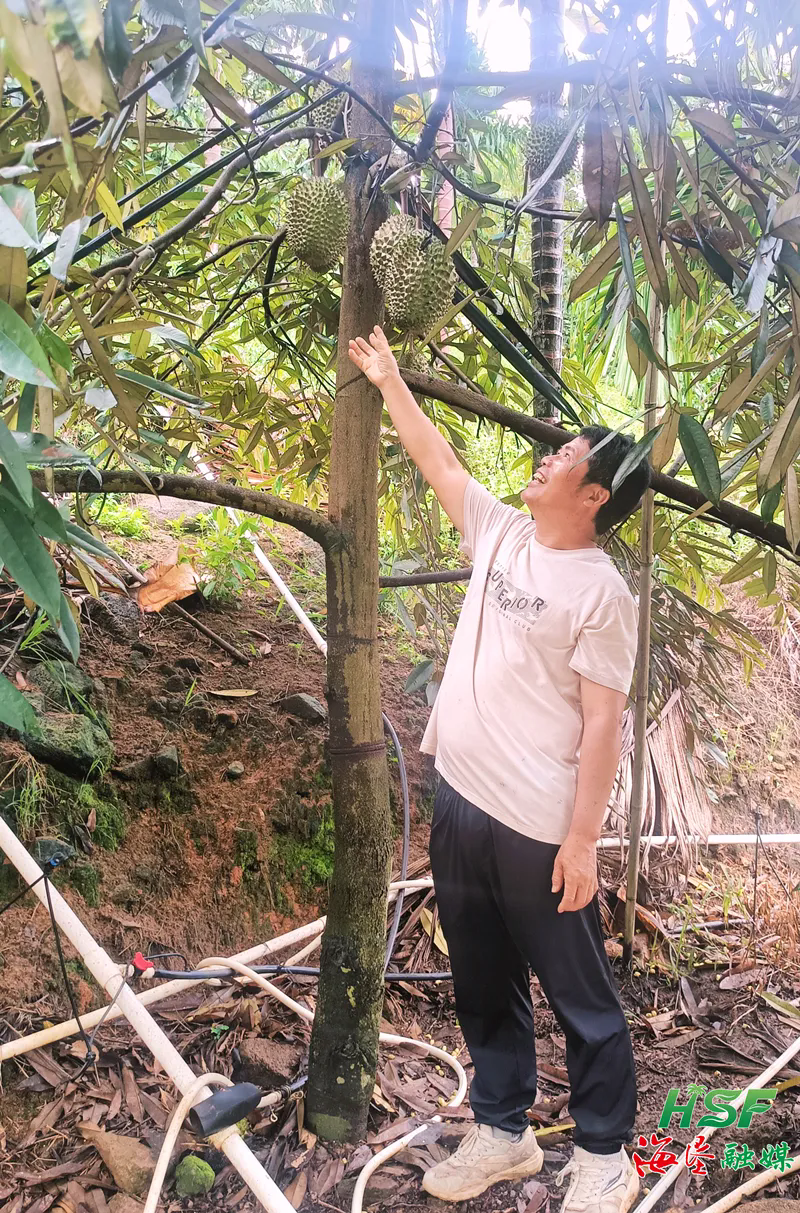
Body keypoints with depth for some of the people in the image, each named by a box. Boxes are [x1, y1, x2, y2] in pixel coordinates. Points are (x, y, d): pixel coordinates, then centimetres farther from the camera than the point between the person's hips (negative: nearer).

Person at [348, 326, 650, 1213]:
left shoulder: (601, 592, -12)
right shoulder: (503, 535, 7)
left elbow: (602, 722, -14)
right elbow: (437, 460, 18)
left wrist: (582, 839, -16)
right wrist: (388, 381, 21)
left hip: (538, 829, -7)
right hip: (459, 806, 8)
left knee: (580, 999, 9)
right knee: (484, 988, 19)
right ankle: (503, 1132, 37)